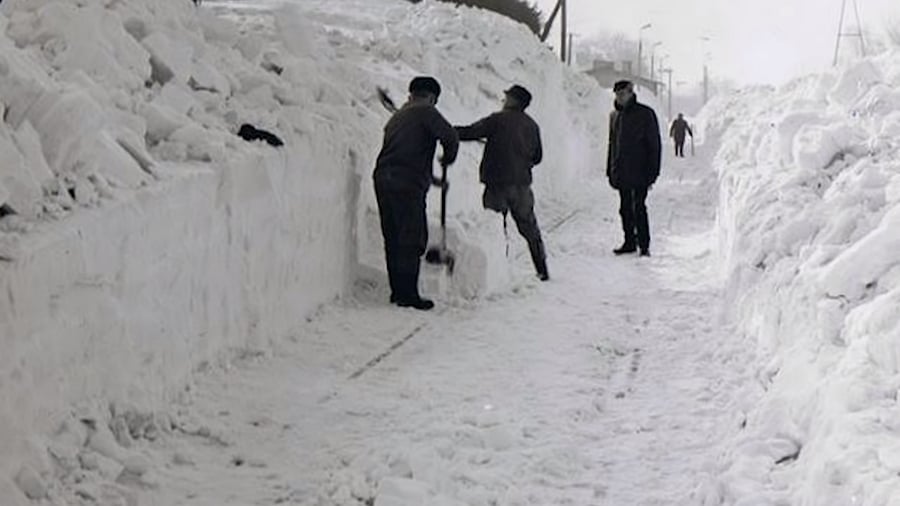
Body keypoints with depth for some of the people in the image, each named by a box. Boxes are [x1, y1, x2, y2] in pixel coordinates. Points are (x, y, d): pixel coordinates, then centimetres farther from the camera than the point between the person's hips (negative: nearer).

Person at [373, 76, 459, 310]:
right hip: (407, 185, -8)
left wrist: (430, 178, 35)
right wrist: (448, 159, 7)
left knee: (393, 239, 13)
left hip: (383, 179, 8)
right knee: (413, 239, -3)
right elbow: (450, 137, -14)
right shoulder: (425, 112, -2)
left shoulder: (396, 117, 23)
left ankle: (397, 291, 18)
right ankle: (408, 294, -3)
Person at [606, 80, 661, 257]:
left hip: (639, 174, -6)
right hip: (621, 174, 6)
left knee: (639, 208, -7)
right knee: (625, 209, 9)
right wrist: (610, 171, 14)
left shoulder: (645, 114, -6)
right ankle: (630, 242, 18)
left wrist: (652, 173, -12)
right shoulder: (615, 116, 12)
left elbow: (654, 145, -6)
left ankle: (644, 245, 0)